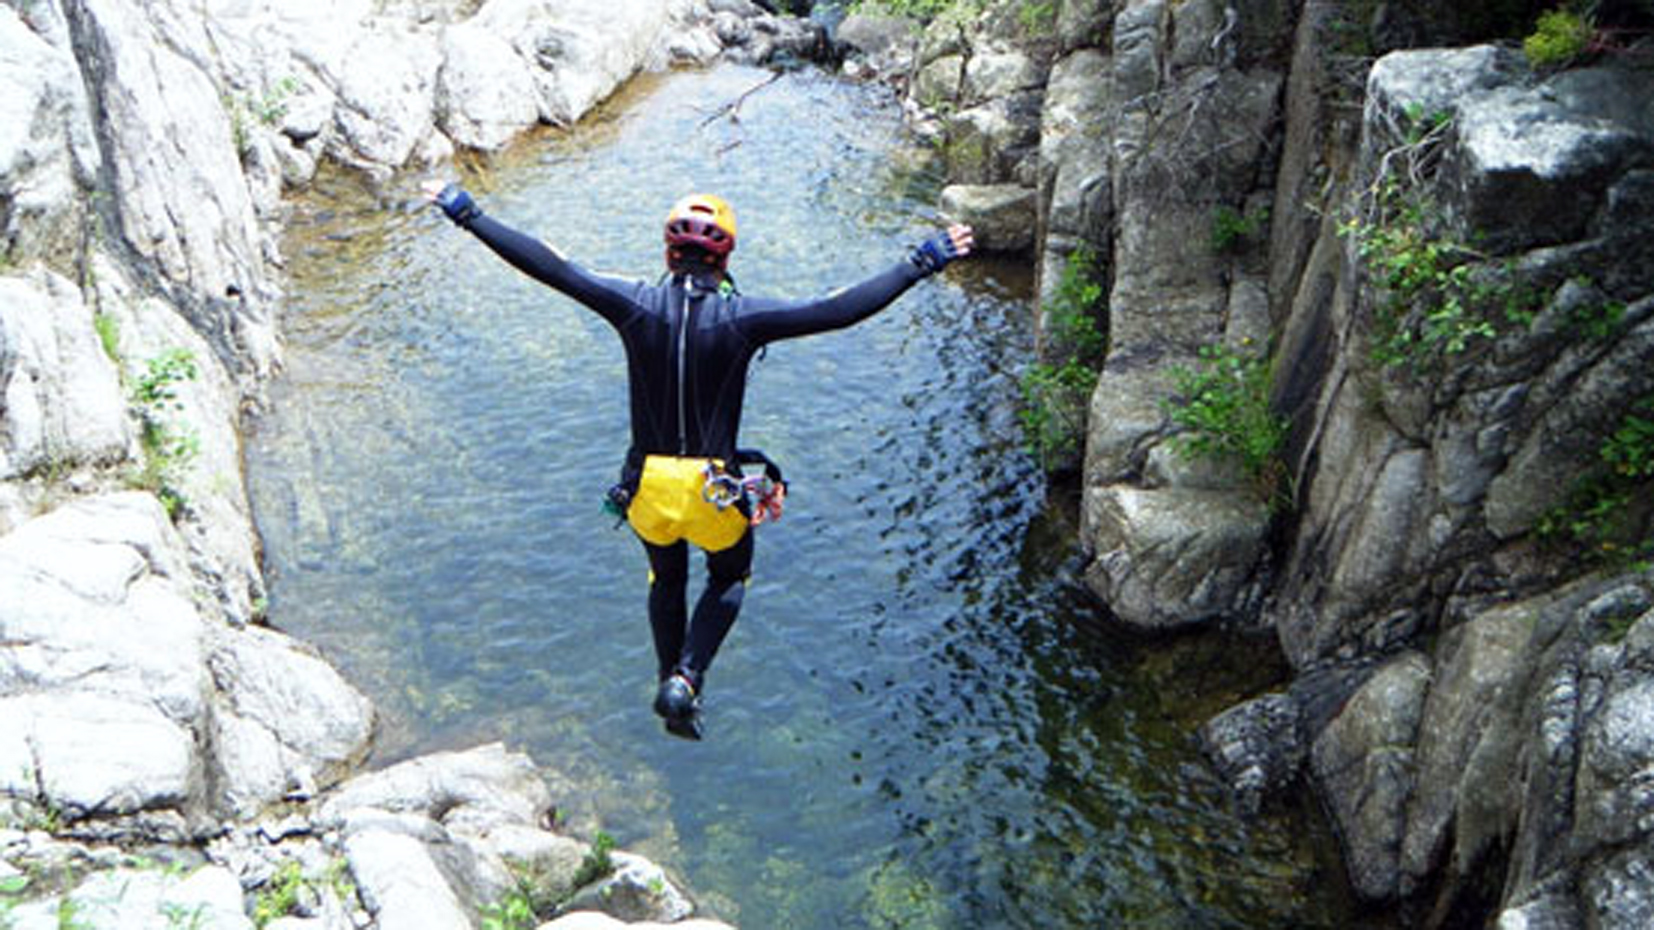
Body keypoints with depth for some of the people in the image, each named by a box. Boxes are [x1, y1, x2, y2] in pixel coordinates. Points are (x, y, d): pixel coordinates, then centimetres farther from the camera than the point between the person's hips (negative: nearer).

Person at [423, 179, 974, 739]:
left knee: (666, 579, 30)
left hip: (647, 486, 2)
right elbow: (840, 310, -20)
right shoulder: (742, 317, -16)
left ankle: (669, 680, 39)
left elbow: (548, 267, -8)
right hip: (716, 491, -2)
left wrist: (467, 215, 2)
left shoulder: (636, 305, -10)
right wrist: (920, 265, -14)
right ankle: (685, 679, 8)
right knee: (729, 578, 26)